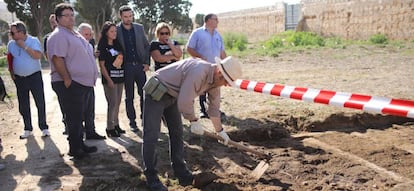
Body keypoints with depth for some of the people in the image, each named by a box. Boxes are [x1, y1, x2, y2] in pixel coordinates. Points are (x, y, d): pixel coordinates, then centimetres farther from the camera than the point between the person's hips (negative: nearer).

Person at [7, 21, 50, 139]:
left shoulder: (33, 41, -9)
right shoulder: (11, 44, 3)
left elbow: (38, 56, -22)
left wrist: (24, 46, -21)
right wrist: (11, 73, 6)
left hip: (34, 76, -4)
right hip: (19, 78, 4)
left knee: (40, 103, -2)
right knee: (23, 106, 8)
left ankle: (43, 127, 9)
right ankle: (27, 129, 20)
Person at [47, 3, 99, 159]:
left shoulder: (74, 34, 18)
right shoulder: (58, 36, -12)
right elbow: (57, 59, -21)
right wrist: (67, 79, -22)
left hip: (83, 82, 10)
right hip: (70, 84, -9)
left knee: (79, 116, 16)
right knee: (73, 117, -2)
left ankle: (80, 144, 27)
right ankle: (74, 149, 9)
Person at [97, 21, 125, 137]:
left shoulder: (117, 45, 13)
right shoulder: (102, 46, -5)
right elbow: (102, 65, -9)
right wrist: (108, 80, -15)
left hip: (119, 77, 7)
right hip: (110, 78, -6)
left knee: (117, 103, 11)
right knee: (112, 103, -7)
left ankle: (116, 125, 21)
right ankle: (110, 128, 2)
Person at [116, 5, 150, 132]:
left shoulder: (139, 28, 5)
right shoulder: (116, 30, -3)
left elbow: (146, 45, 11)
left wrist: (147, 62, 3)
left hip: (140, 65, 2)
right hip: (126, 67, -2)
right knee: (129, 96, 6)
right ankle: (132, 121, 15)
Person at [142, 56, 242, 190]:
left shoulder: (214, 80, -2)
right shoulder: (198, 72, -32)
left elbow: (214, 106, 11)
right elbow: (184, 103, -31)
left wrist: (220, 131, 17)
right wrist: (194, 121, -14)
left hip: (172, 96, 9)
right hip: (156, 92, -9)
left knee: (177, 133, 11)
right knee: (151, 135, -8)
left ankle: (180, 170, 23)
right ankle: (151, 176, 3)